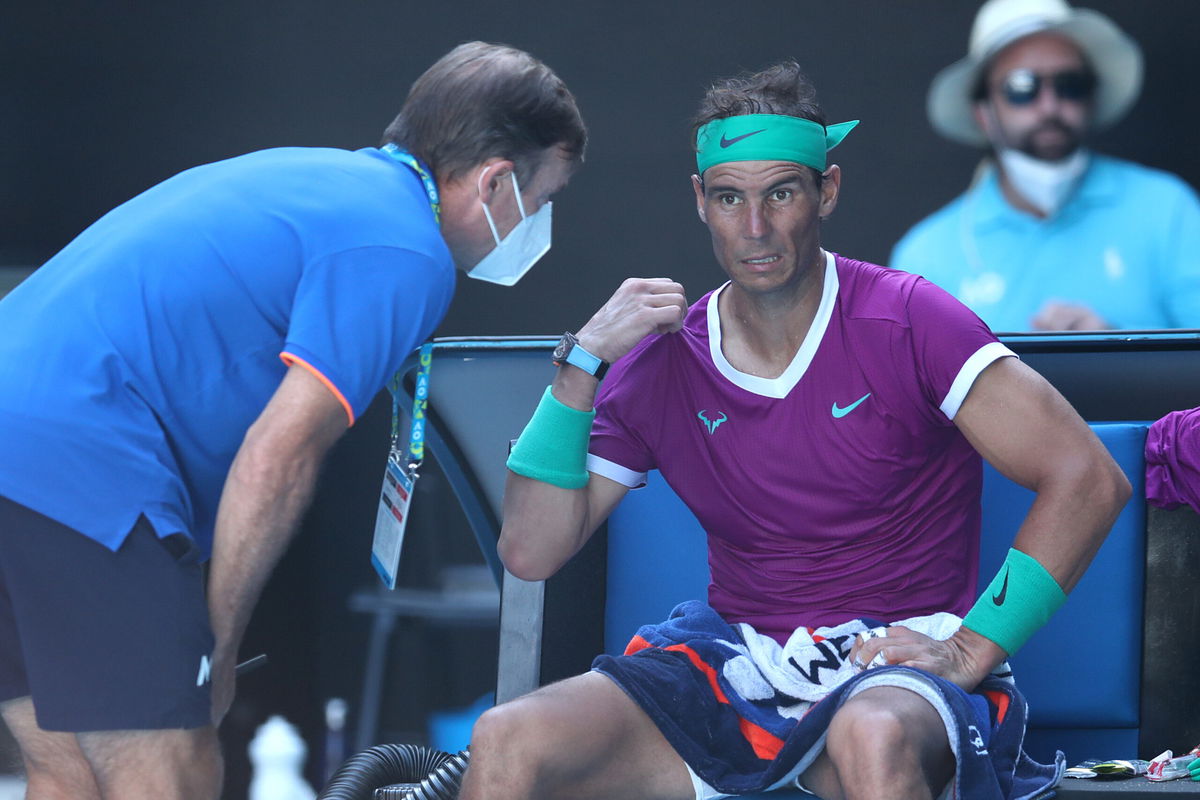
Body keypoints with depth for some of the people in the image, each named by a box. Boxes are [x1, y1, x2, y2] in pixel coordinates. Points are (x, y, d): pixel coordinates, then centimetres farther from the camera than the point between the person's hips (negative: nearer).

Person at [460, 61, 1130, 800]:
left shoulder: (906, 324, -6)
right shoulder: (661, 363, 6)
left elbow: (1088, 479, -11)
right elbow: (531, 552, 2)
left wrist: (972, 650, -15)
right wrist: (582, 364, -6)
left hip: (893, 663, -4)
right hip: (730, 668, 4)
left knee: (873, 738, -42)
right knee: (506, 741, -19)